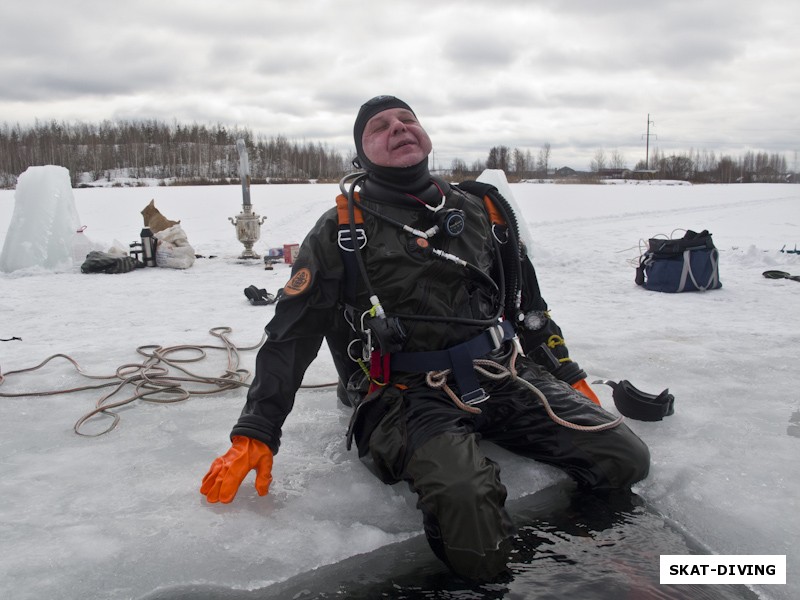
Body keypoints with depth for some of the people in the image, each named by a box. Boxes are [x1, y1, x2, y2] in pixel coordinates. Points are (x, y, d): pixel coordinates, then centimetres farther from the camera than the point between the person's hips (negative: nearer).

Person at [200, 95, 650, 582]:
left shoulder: (484, 210, 15)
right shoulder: (341, 232, 4)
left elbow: (529, 304, 24)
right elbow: (290, 336, 2)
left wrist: (570, 378, 22)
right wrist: (255, 434, -4)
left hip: (507, 377, 5)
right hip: (410, 397, -4)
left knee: (626, 459, -11)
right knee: (467, 501, -34)